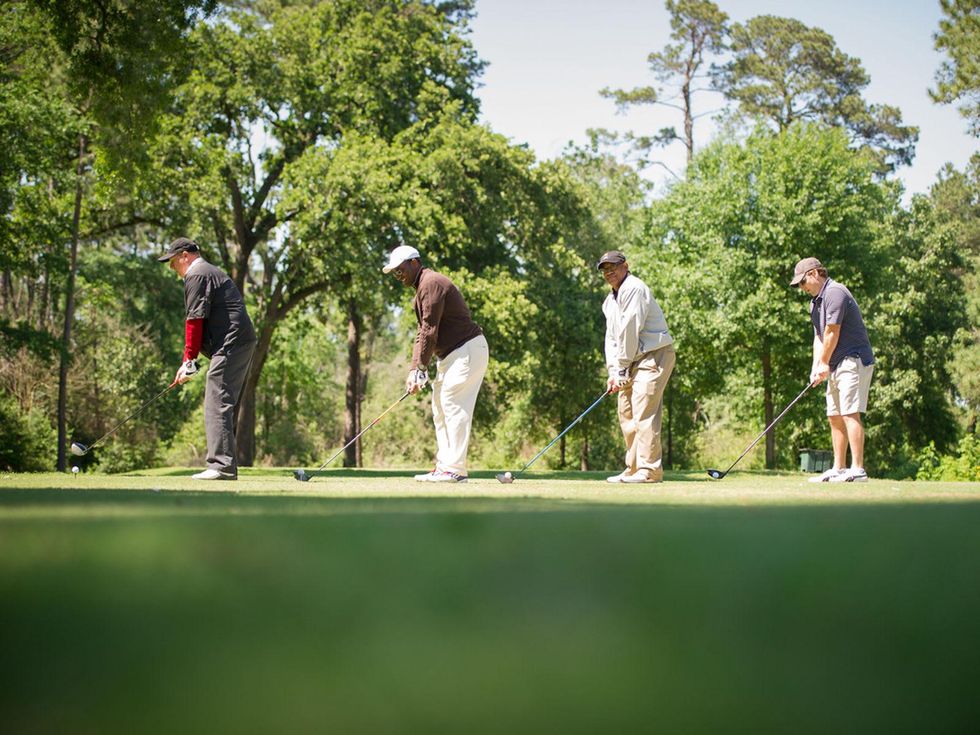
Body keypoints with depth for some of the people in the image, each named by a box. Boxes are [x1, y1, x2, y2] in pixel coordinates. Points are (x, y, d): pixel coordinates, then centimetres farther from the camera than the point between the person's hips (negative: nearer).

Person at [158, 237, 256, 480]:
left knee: (217, 405, -13)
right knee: (224, 406, 12)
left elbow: (195, 319, -11)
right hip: (242, 343, 10)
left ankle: (222, 465, -17)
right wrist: (192, 359, 18)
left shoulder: (196, 275, -4)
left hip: (229, 346, -10)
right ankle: (227, 466, 13)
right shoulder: (213, 272, 27)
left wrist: (188, 360, -8)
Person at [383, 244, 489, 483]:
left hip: (467, 350, -11)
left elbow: (430, 331, -19)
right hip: (450, 355, 11)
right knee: (440, 409, 11)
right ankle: (444, 467, 13)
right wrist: (414, 370, 5)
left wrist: (421, 369, -17)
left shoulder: (431, 283, -15)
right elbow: (422, 333, 16)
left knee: (454, 407, -13)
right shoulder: (422, 288, 19)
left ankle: (455, 469, -14)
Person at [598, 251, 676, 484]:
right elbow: (611, 338, 13)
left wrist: (623, 367, -10)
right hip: (635, 360, 10)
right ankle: (634, 469, 17)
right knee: (626, 412, 10)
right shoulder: (610, 301, 17)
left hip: (654, 355, -10)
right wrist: (614, 372, 0)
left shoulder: (634, 289, -13)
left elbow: (630, 331, -16)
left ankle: (649, 470, -17)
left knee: (644, 411, -16)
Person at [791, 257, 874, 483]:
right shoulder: (815, 302, 18)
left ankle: (858, 470, -17)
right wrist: (816, 367, 0)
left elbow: (832, 332, -15)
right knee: (835, 417, 10)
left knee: (850, 414, -15)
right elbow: (819, 337, 14)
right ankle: (839, 469, 14)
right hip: (836, 366, 10)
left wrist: (824, 364, -5)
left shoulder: (834, 292, -14)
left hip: (853, 361, -10)